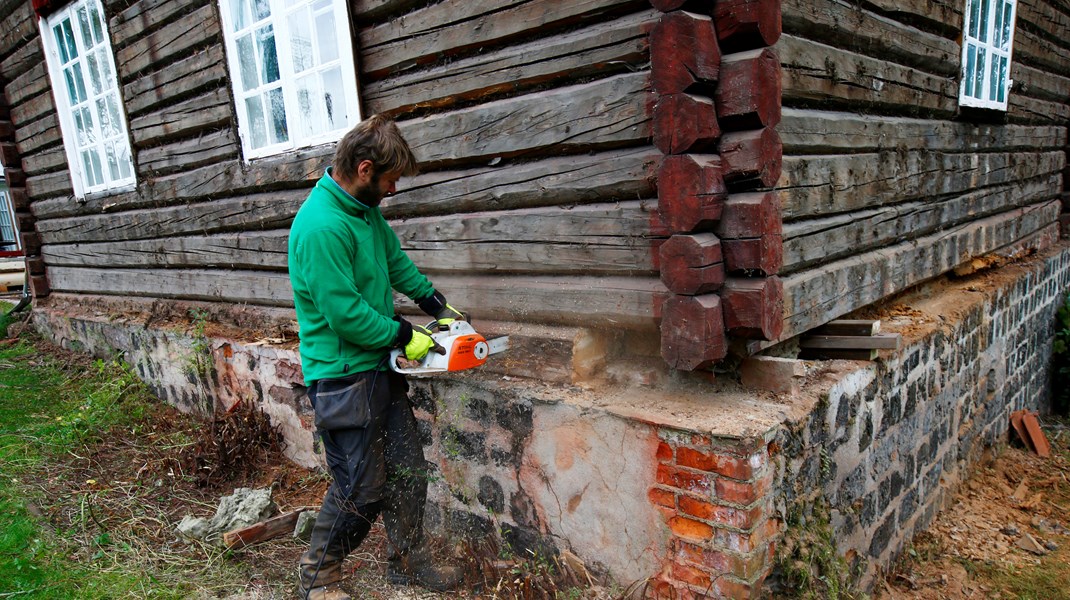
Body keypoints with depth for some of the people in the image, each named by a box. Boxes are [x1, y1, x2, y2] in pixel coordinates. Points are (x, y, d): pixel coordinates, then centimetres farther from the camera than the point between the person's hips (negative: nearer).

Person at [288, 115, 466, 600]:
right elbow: (346, 314, -25)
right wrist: (405, 336, -12)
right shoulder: (321, 226, -25)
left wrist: (437, 305, 15)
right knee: (361, 491, 3)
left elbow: (395, 261, 20)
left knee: (407, 472, 15)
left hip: (379, 366, 9)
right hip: (342, 377, -9)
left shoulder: (365, 208, 5)